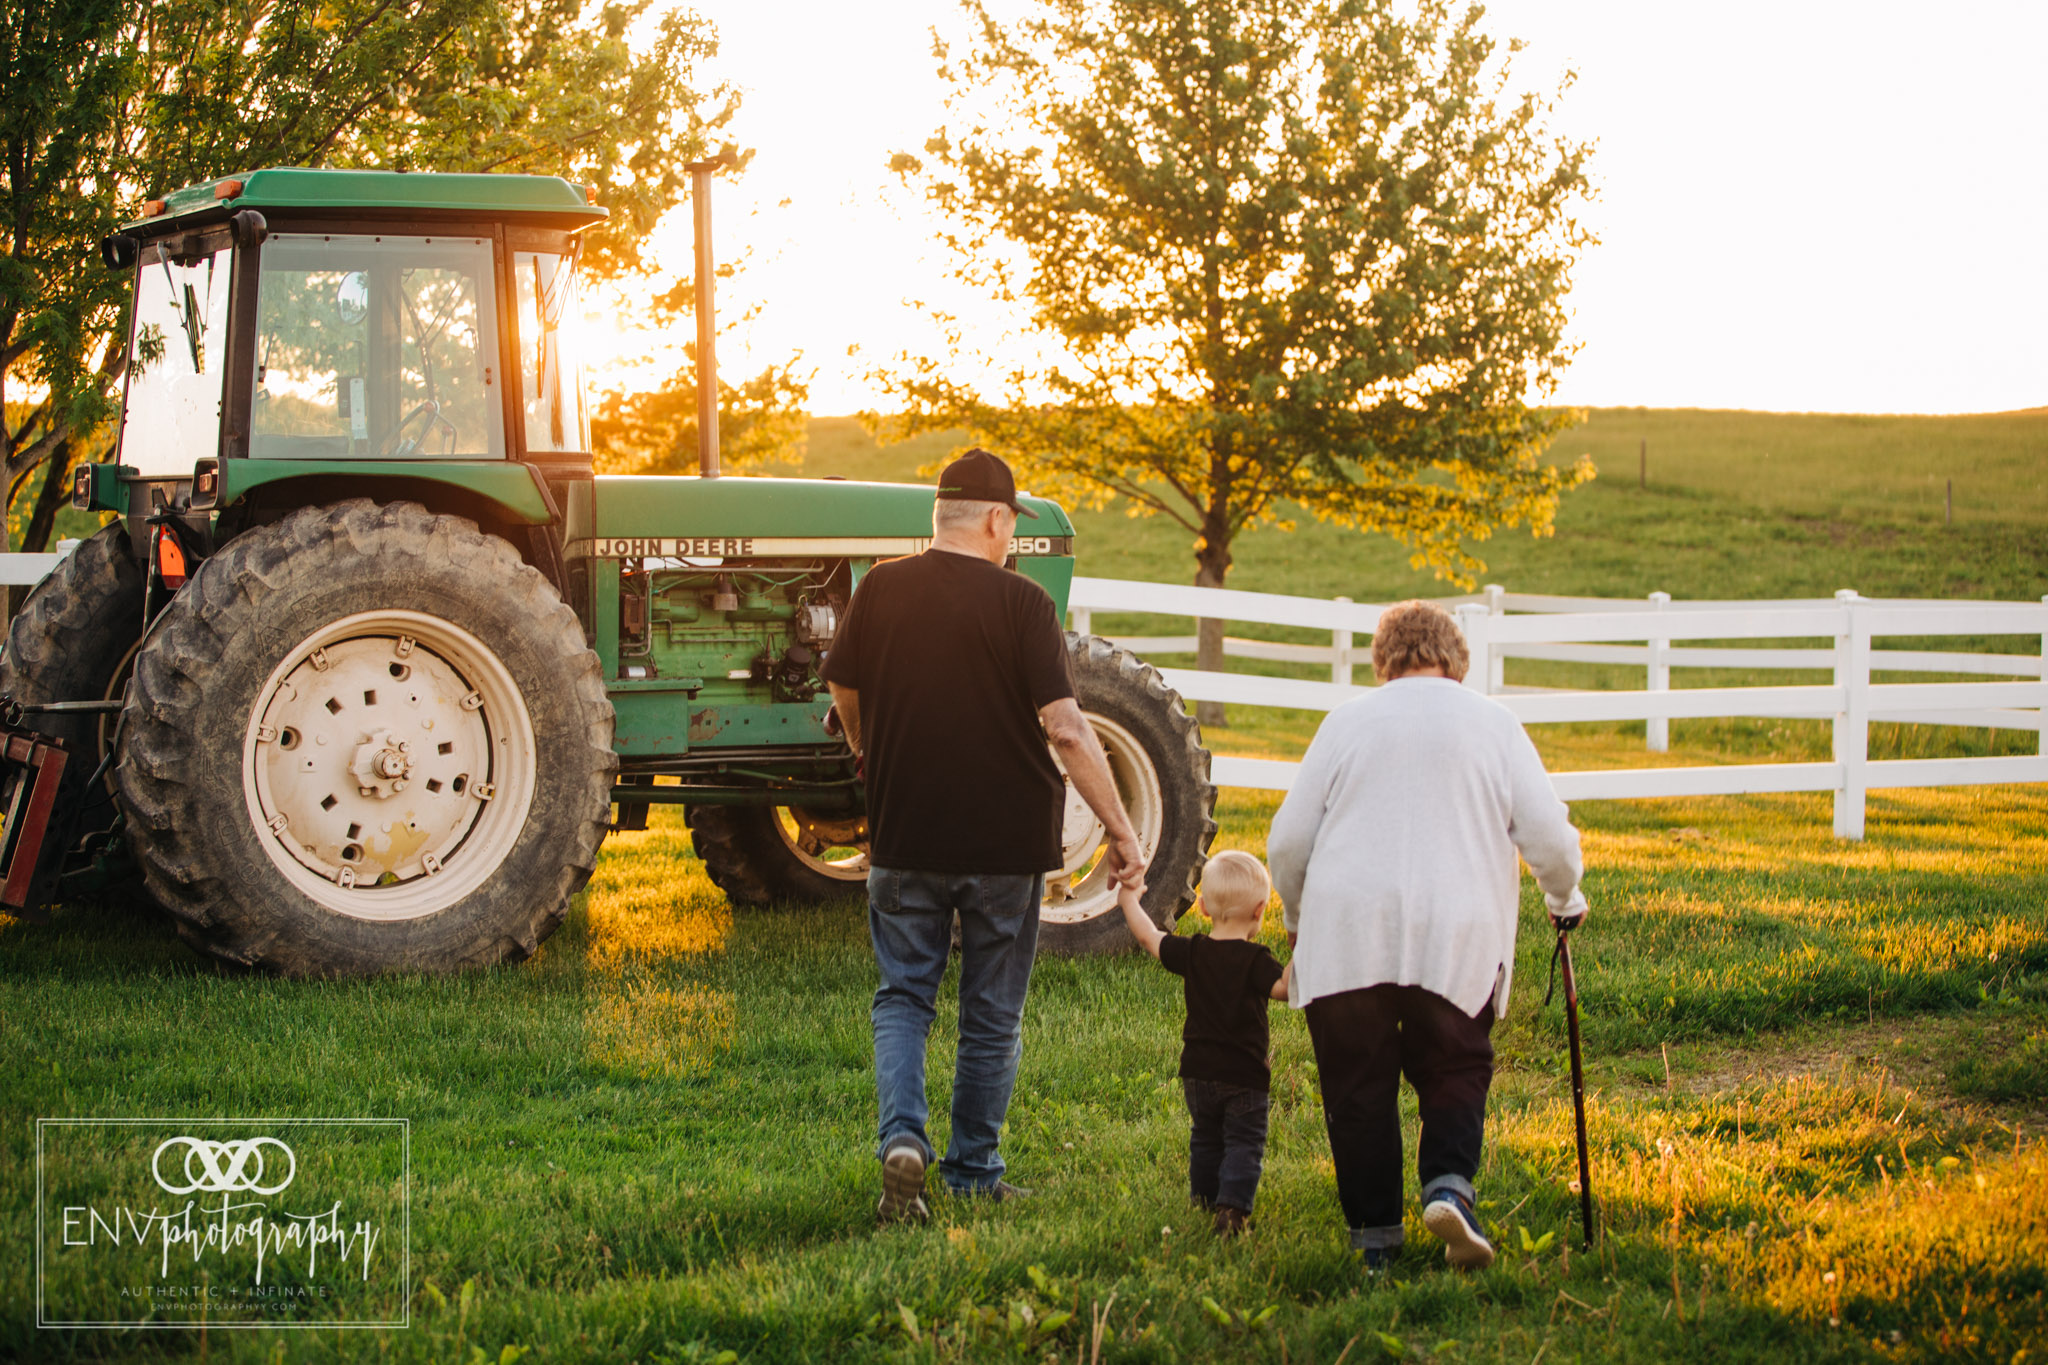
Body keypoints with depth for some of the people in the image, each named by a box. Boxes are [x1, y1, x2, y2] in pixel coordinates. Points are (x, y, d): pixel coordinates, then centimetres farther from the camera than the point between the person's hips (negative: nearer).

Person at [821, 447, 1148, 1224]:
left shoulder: (880, 592, -1)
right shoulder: (1019, 603, -12)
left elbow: (843, 693, 14)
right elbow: (1065, 728, -17)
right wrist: (1120, 831, -11)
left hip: (904, 838, 2)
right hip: (1005, 839, -2)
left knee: (903, 999, 13)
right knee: (991, 1016, 12)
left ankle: (901, 1137, -9)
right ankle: (974, 1175, 19)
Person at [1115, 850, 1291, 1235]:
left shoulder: (1191, 952, -1)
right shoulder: (1254, 960, -15)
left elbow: (1149, 937, 9)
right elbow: (1284, 988, -26)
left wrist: (1129, 901, 22)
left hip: (1198, 1073, 5)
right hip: (1245, 1075, -5)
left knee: (1205, 1140, 21)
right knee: (1243, 1145, -2)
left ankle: (1204, 1202, 29)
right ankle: (1233, 1206, -17)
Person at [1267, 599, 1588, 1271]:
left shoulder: (1348, 721, 8)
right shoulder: (1494, 724, 8)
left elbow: (1287, 841, 8)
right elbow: (1550, 836, 4)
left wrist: (1296, 917, 26)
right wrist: (1565, 900, 24)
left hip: (1346, 937, 0)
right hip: (1458, 938, 0)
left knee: (1359, 1086, 8)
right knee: (1455, 1073, 13)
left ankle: (1375, 1237, 7)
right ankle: (1448, 1185, -12)